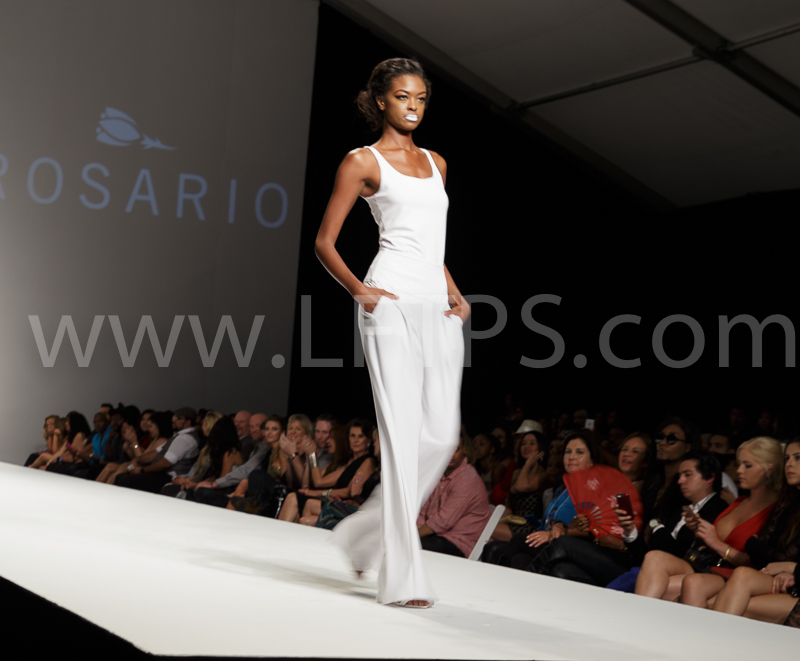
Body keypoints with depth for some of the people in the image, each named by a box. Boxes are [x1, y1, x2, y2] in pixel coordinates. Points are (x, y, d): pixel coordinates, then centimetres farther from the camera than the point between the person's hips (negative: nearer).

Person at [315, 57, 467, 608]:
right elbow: (324, 242, 2)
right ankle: (405, 577, -6)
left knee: (443, 435, 2)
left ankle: (370, 532, 23)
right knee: (403, 433, -10)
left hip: (438, 306, 7)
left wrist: (456, 295, 12)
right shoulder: (363, 161, 4)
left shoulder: (435, 163, 21)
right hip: (393, 302, -6)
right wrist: (358, 290, -13)